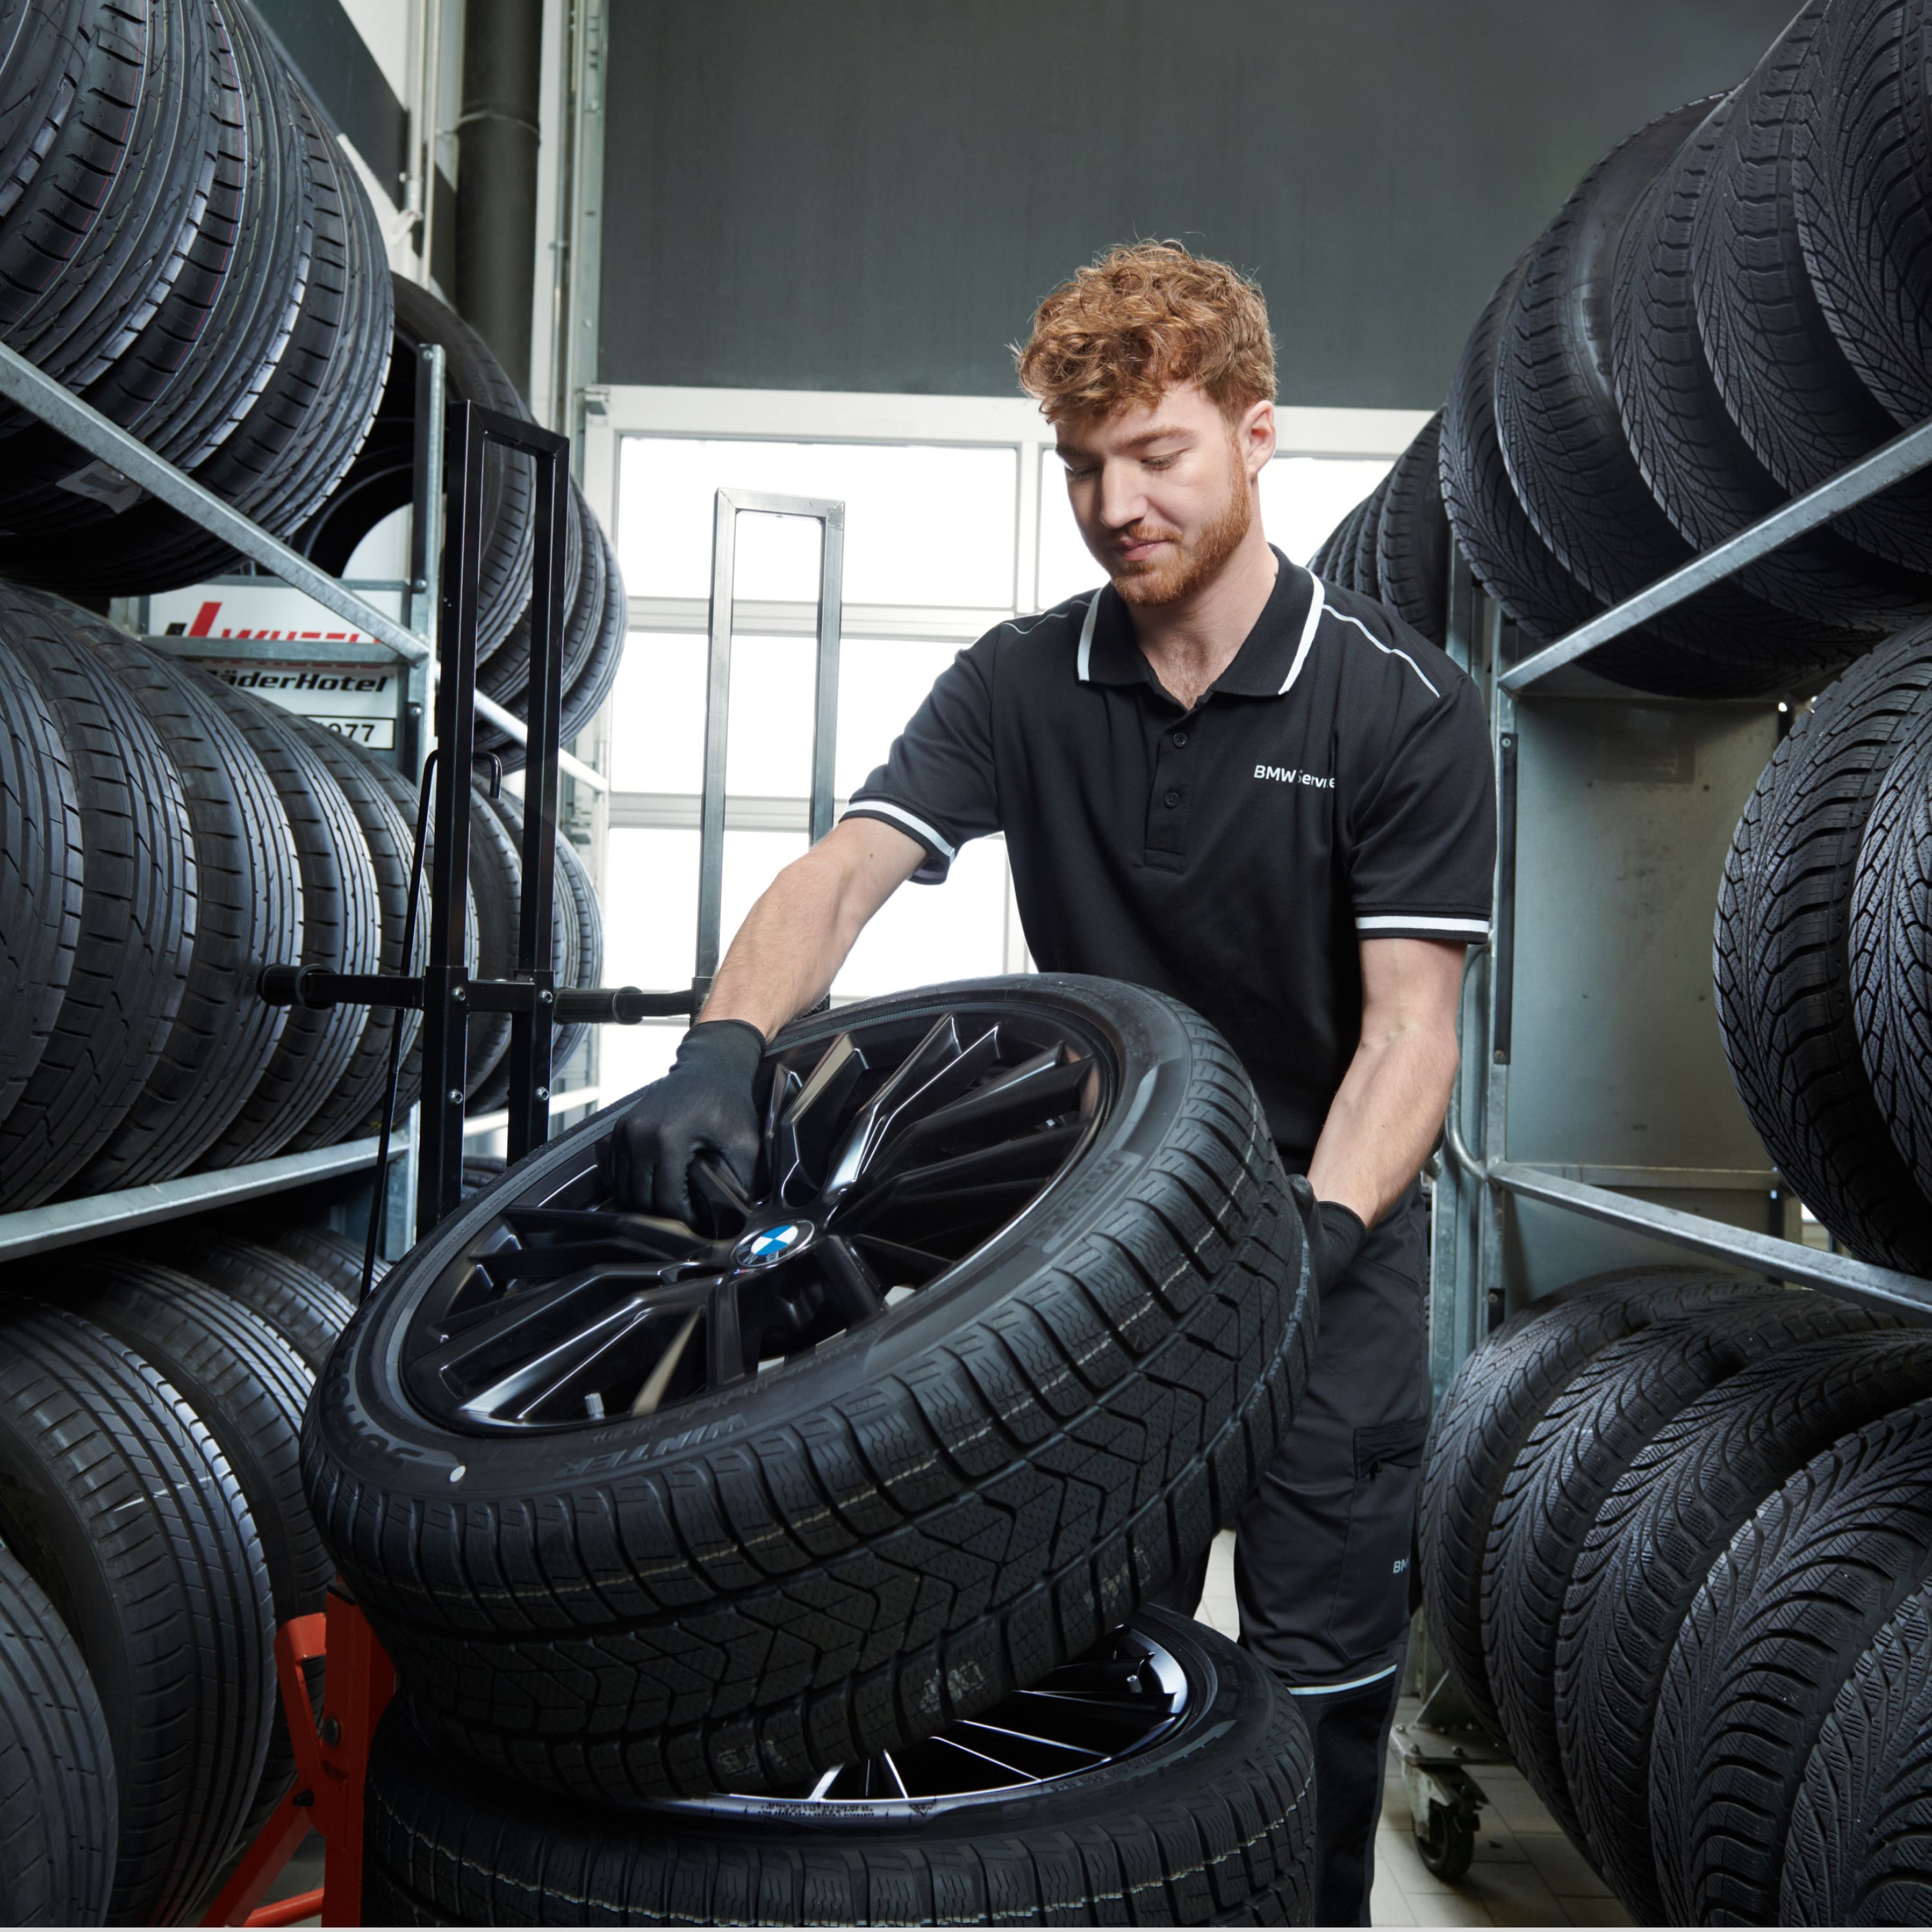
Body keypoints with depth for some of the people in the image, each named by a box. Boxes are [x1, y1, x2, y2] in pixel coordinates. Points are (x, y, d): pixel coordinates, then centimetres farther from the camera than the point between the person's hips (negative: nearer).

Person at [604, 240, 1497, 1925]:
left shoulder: (1403, 703, -11)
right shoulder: (1022, 684, -3)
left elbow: (1410, 1024, -15)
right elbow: (842, 875, -14)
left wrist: (1321, 1233, -31)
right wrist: (725, 1046, -33)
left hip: (1328, 1228, -2)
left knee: (1321, 1663, 6)